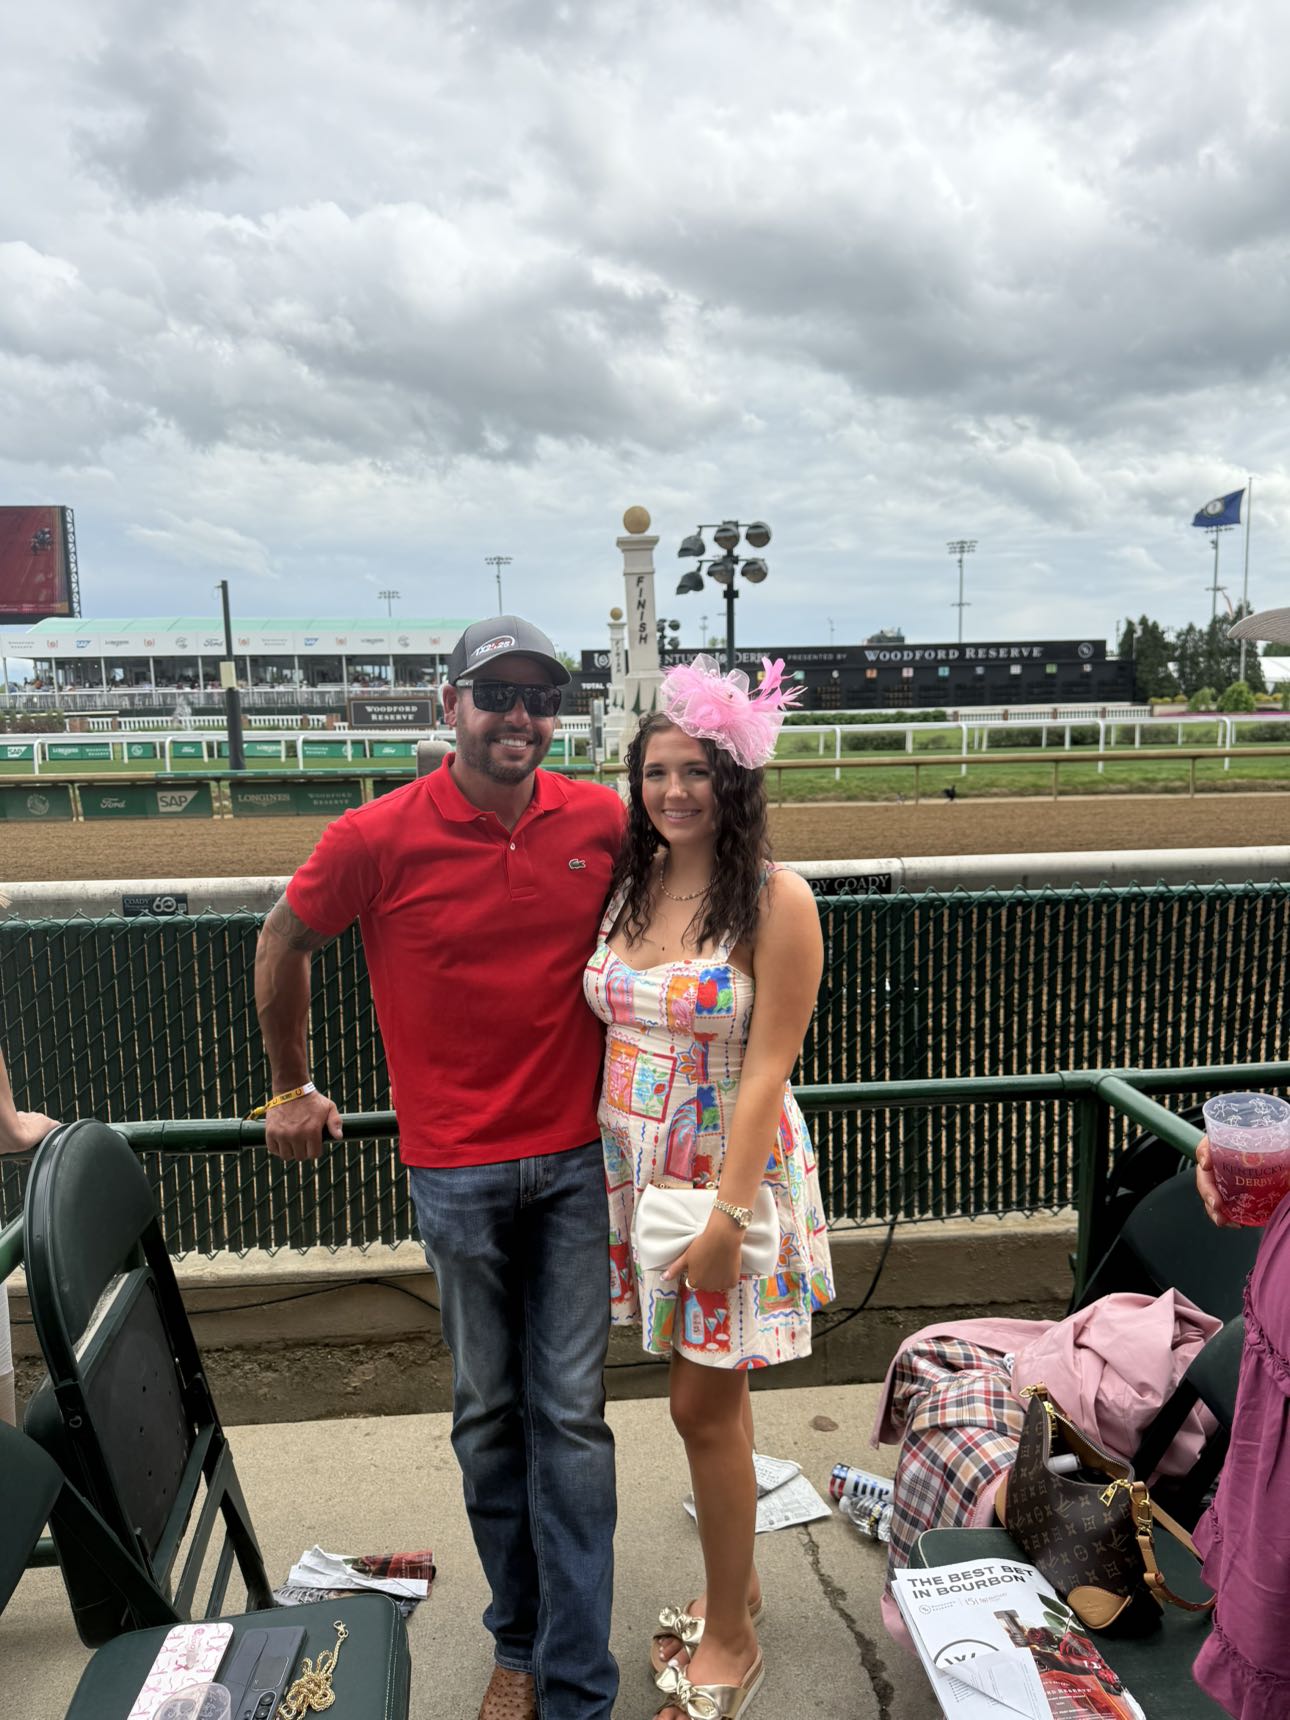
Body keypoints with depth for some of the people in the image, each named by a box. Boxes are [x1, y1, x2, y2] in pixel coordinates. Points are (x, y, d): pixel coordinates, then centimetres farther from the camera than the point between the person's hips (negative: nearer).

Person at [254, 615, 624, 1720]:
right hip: (457, 1168, -1)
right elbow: (284, 943, 5)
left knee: (571, 1413, 6)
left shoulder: (604, 823, -6)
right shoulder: (381, 838, -11)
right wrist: (292, 1089, 13)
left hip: (576, 1157, 1)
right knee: (489, 1413, 14)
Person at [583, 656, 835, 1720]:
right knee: (708, 1391, 19)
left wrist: (729, 1212, -18)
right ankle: (737, 1583, 42)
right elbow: (611, 1029, 8)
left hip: (732, 1168, -5)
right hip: (635, 1164, 5)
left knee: (705, 1404, 5)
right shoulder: (629, 886, 3)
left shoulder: (777, 901, -14)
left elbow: (767, 1067, -16)